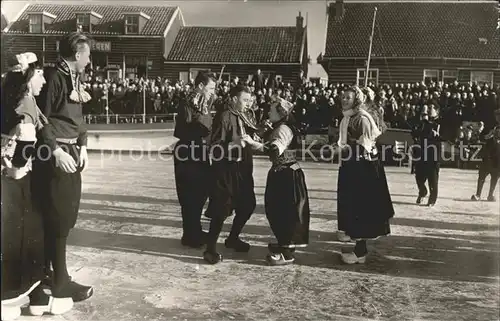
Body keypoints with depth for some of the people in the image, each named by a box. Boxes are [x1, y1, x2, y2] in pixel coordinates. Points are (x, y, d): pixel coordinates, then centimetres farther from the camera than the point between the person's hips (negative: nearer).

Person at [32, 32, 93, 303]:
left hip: (71, 152, 9)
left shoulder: (73, 78, 14)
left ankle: (45, 270, 29)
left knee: (66, 215, 15)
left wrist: (82, 146, 4)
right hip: (54, 155, -9)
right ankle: (59, 281, 8)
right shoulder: (54, 76, -13)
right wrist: (55, 151, -22)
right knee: (58, 217, -3)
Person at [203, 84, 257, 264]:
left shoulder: (244, 117, 12)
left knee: (248, 205, 14)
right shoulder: (224, 117, -13)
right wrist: (235, 144, -29)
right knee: (221, 209, -6)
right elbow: (215, 146, -18)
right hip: (226, 170, -8)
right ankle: (211, 248, 6)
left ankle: (233, 239, 34)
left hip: (243, 169, 8)